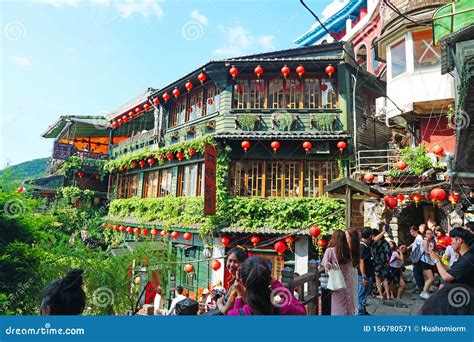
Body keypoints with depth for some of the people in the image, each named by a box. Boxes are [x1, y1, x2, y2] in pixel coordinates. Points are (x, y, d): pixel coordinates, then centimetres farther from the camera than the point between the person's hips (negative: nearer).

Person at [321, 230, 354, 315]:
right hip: (348, 284, 5)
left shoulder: (330, 251, -13)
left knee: (338, 309, 5)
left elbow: (325, 266, -11)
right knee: (347, 308, 15)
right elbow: (350, 268, 4)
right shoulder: (348, 251, 2)